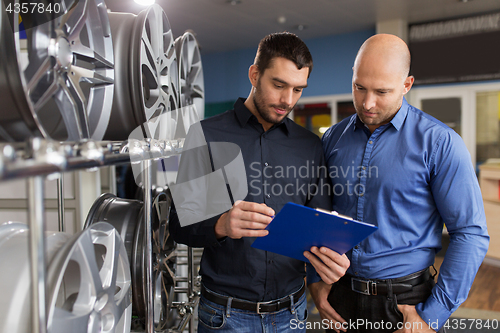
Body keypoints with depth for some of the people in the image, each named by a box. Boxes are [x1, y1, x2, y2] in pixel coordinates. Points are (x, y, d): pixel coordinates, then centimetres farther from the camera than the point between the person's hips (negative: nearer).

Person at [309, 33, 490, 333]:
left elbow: (471, 233, -11)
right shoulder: (333, 138, 1)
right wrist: (315, 279, 1)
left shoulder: (439, 142, -11)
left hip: (404, 301, -3)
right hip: (340, 296, 4)